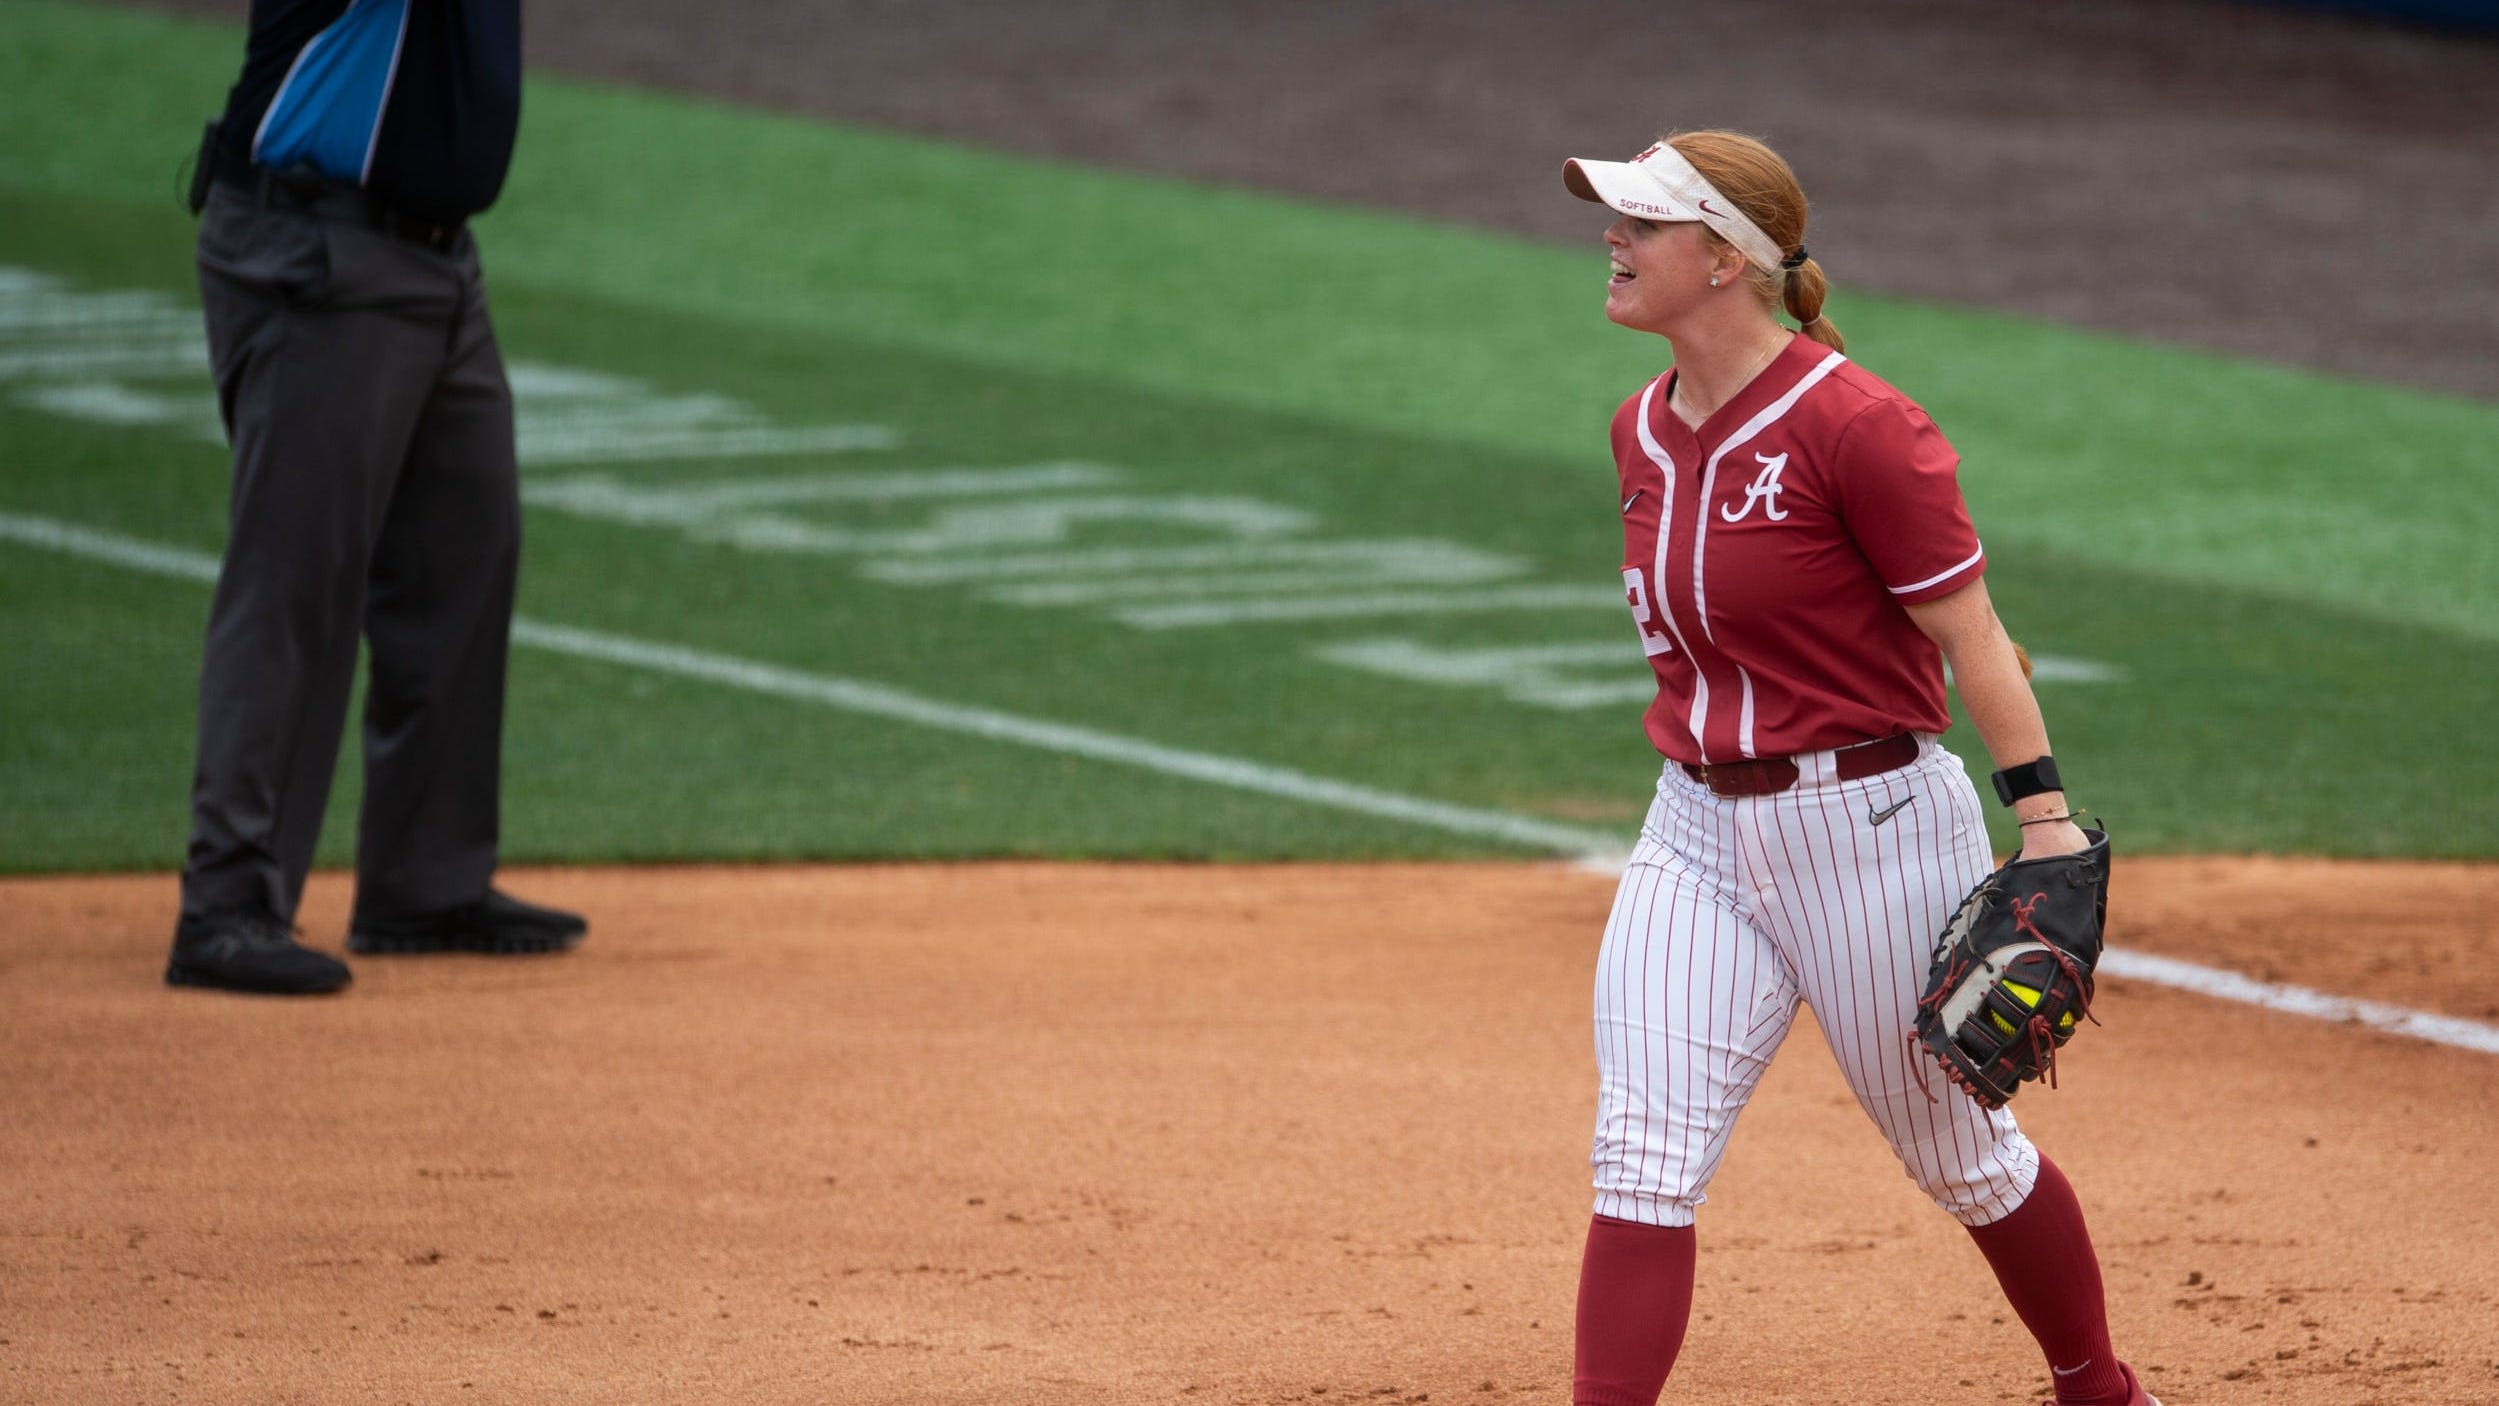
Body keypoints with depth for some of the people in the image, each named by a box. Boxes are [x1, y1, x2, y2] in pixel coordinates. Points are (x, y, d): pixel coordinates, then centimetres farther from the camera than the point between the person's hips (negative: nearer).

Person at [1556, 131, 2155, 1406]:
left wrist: (2047, 819, -23)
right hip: (1697, 834, 6)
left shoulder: (1854, 425, -17)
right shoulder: (1644, 431, 6)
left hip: (1870, 824, -6)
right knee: (1641, 1166, -7)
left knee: (1960, 1154, 10)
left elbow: (1970, 633, -16)